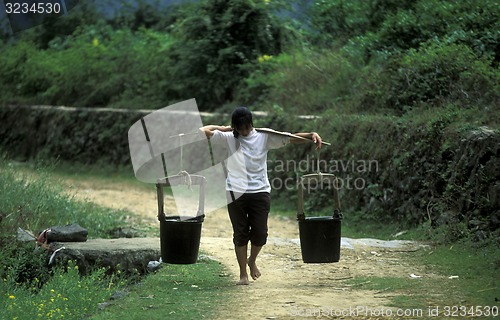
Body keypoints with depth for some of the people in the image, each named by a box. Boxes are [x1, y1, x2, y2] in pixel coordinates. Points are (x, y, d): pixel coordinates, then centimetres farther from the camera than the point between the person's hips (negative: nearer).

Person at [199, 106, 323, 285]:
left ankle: (252, 260, 32)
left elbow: (290, 138, 1)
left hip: (260, 191, 1)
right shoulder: (228, 138, 5)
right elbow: (203, 131, 0)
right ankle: (243, 273, 13)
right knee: (240, 233, 3)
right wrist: (221, 128, 8)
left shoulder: (264, 137, 6)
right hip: (236, 192, -1)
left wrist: (311, 135, -12)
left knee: (260, 233, 1)